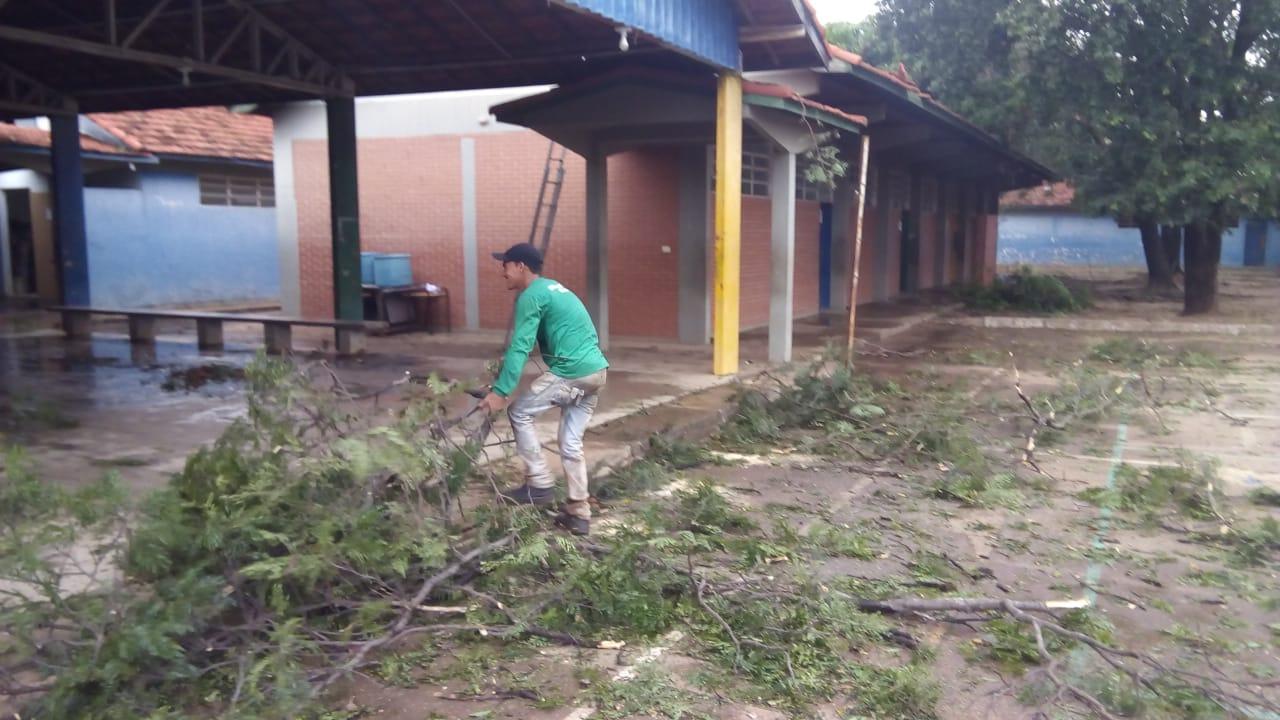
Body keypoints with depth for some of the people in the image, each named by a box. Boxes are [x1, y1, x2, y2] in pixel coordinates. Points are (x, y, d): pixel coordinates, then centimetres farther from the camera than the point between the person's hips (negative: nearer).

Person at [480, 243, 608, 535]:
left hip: (572, 372, -9)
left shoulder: (531, 296, -6)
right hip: (597, 371, 9)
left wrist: (499, 391, -16)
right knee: (571, 443, 13)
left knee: (519, 412, 6)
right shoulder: (553, 289, 23)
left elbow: (520, 347, -14)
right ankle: (579, 514, 15)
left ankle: (539, 485, 7)